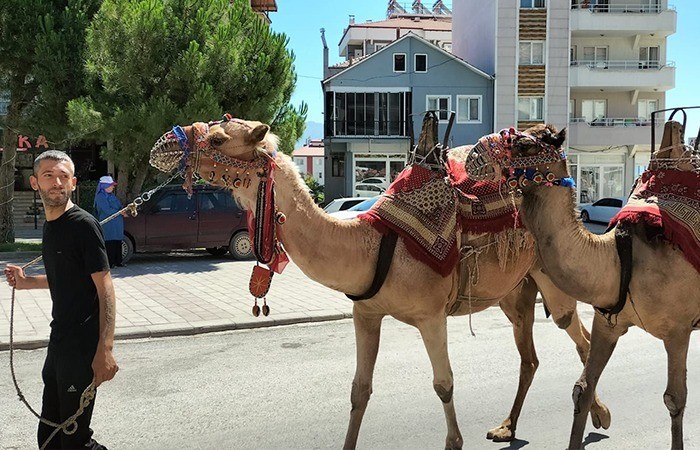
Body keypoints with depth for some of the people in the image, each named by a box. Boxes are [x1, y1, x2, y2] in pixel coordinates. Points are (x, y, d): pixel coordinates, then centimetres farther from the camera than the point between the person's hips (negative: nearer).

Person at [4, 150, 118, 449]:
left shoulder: (83, 224, -15)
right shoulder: (50, 226, 10)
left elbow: (105, 288, -19)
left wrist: (105, 349, -26)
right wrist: (27, 282, 11)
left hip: (83, 344, -9)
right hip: (59, 339, 9)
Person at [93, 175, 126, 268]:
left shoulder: (111, 195, 17)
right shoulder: (101, 196, -9)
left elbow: (119, 206, 21)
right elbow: (107, 210, -16)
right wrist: (121, 213, -11)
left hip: (117, 224, 8)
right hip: (108, 224, -8)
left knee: (118, 243, 9)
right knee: (110, 243, -7)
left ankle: (118, 261, 15)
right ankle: (110, 263, -2)